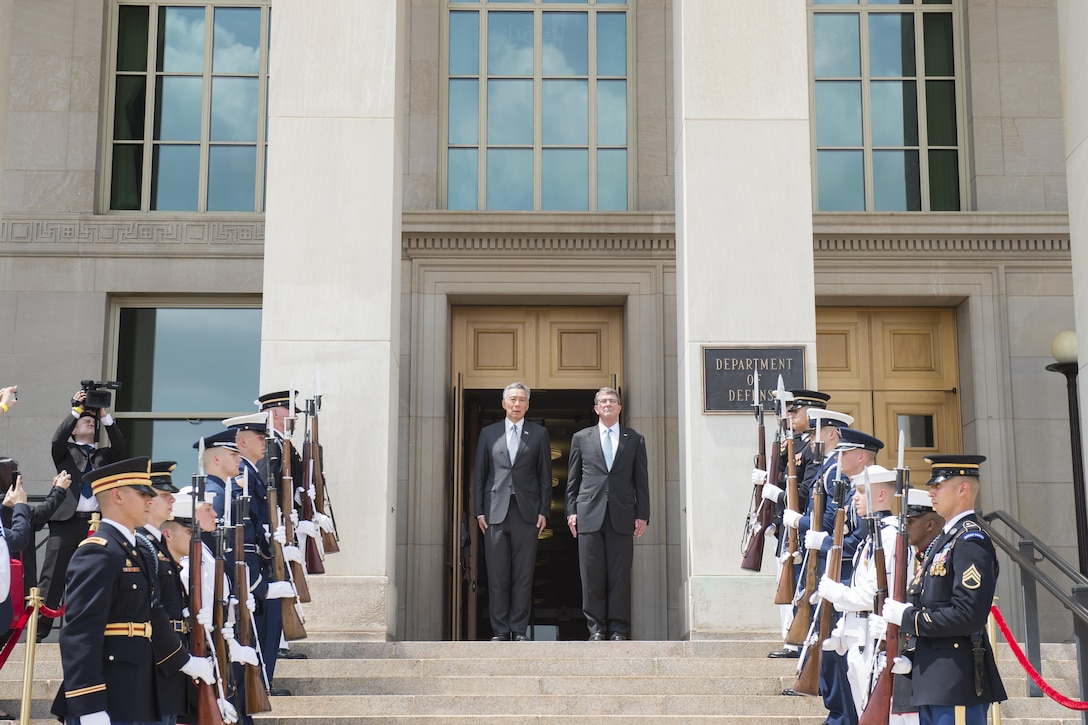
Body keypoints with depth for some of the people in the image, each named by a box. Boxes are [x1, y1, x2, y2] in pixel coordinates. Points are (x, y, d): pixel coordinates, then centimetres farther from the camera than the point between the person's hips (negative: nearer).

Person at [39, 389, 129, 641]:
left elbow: (122, 450, 2)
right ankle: (38, 629, -4)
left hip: (96, 523, 2)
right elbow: (57, 439, -6)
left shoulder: (104, 455, 20)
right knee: (52, 578, -6)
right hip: (66, 522, -2)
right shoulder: (65, 451, 15)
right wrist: (76, 409, -7)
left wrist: (105, 416, -1)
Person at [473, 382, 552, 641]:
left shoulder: (539, 434, 9)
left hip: (526, 512, -1)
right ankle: (499, 630, 7)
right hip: (495, 511, 1)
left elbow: (545, 476, 7)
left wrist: (543, 511, -1)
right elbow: (479, 475, 10)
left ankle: (520, 629, 7)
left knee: (523, 574, 0)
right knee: (497, 575, 1)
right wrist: (479, 511, 2)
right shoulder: (489, 433, 11)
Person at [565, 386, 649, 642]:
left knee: (620, 575, -1)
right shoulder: (581, 438, 13)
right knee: (592, 575, 0)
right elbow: (572, 480, 13)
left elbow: (641, 480, 9)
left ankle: (619, 628, 6)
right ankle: (596, 627, 7)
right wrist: (571, 511, 4)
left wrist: (642, 515, 2)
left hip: (622, 516, 0)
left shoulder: (635, 439, 12)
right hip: (590, 515, 0)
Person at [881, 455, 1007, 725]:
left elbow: (969, 615, -24)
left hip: (957, 681, -10)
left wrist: (907, 618, -17)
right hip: (932, 677, 10)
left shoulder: (971, 542, -15)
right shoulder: (944, 539, 16)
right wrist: (902, 611, 1)